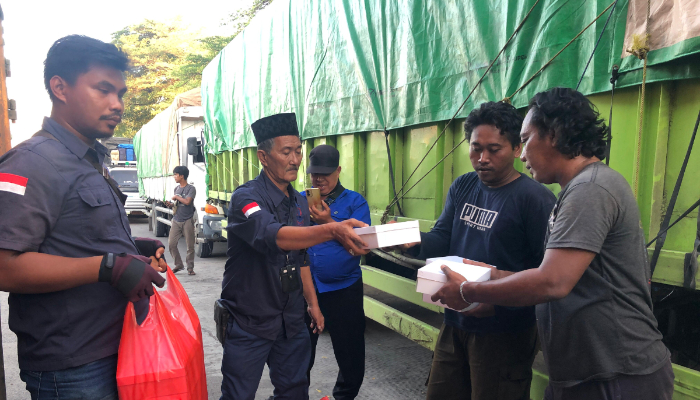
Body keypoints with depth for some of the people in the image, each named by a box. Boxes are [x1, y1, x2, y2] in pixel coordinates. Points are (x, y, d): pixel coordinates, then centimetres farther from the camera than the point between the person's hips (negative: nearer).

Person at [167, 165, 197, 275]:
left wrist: (176, 197, -8)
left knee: (190, 245, 0)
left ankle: (190, 267, 11)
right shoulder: (176, 188, 14)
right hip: (176, 220, 6)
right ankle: (178, 265, 14)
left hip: (187, 221, -6)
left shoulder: (191, 188, -6)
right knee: (171, 243, -1)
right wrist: (171, 205, 2)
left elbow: (187, 201, -21)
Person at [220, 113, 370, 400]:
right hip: (249, 322, -6)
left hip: (291, 320, 6)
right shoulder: (246, 197, -17)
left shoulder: (300, 202, 7)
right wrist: (332, 230, -50)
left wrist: (313, 303, 15)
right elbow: (273, 236, -38)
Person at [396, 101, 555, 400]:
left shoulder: (535, 198, -17)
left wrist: (500, 302, -30)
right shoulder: (461, 187, 5)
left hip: (505, 333, -7)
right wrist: (413, 240, -17)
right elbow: (442, 240, 4)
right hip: (454, 323, 7)